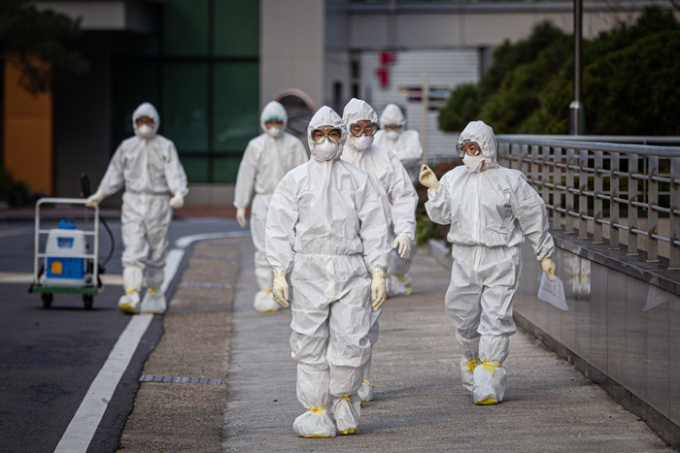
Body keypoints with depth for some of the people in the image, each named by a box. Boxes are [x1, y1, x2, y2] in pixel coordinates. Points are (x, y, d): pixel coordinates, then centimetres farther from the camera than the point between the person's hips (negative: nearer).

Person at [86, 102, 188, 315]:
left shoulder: (166, 147, 2)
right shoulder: (126, 147, 10)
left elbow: (175, 174, -7)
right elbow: (115, 174, 15)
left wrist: (179, 195, -23)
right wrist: (100, 194, 7)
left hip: (158, 203, -1)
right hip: (133, 203, 1)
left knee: (157, 252, 5)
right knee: (133, 250, -10)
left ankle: (154, 293, 19)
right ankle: (131, 294, -18)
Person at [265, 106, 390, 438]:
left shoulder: (358, 181, 10)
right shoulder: (294, 180, 9)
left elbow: (373, 229, 8)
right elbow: (279, 229, 6)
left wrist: (378, 274, 1)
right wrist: (279, 273, -2)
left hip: (351, 270, 0)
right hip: (308, 270, 0)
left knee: (353, 341, -7)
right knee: (310, 343, -1)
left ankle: (344, 398, 18)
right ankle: (316, 411, 8)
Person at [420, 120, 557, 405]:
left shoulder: (510, 180, 1)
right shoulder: (453, 179, 10)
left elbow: (533, 218, 6)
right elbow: (443, 216, 2)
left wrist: (545, 255, 7)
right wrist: (434, 189, -13)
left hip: (500, 261, -3)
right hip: (465, 260, 4)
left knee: (496, 320, -8)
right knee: (463, 317, 8)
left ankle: (489, 386, -8)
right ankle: (472, 365, 32)